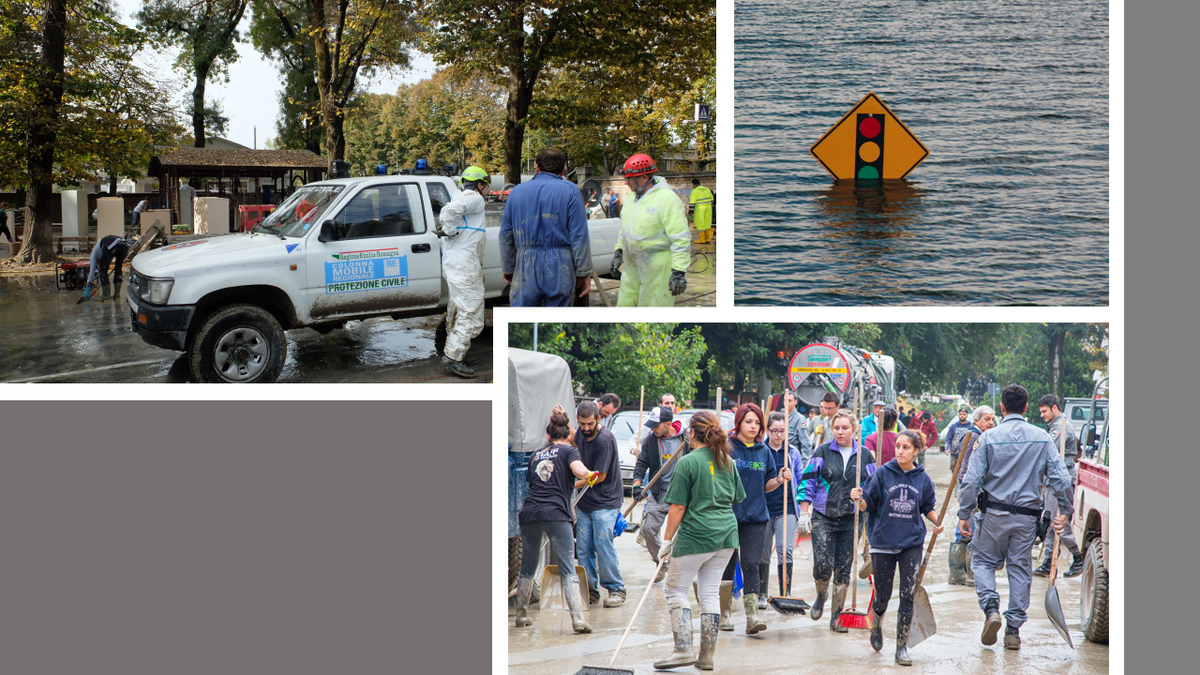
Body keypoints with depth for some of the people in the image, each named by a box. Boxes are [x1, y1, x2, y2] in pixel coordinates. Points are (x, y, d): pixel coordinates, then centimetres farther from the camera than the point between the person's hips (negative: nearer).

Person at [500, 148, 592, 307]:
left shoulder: (517, 192, 11)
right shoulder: (569, 191, 1)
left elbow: (505, 236, 13)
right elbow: (579, 236, -4)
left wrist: (508, 270, 22)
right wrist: (584, 273, 0)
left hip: (526, 269, 2)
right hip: (560, 269, -2)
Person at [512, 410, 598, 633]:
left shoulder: (536, 455, 24)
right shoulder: (568, 450, 9)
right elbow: (579, 471, -11)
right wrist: (590, 475, 10)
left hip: (528, 512, 5)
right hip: (555, 514, -5)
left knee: (527, 568, 20)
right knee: (568, 570, -6)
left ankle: (521, 614, 32)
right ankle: (577, 618, -18)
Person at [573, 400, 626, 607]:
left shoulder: (605, 439, -19)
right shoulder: (581, 433, 5)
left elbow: (600, 476, -16)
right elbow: (573, 444, 32)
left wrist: (573, 485, -6)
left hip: (605, 502, -7)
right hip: (585, 501, 7)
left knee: (603, 543, -12)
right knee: (583, 546, 3)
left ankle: (616, 590, -2)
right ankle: (589, 590, 9)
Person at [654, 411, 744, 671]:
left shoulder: (688, 463, -10)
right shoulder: (727, 461, 8)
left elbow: (678, 507, -11)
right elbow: (736, 498, 19)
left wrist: (667, 539, -3)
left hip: (696, 535, -6)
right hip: (727, 534, 6)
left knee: (675, 589, 5)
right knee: (710, 592, 11)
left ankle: (683, 649, -6)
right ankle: (707, 656, 10)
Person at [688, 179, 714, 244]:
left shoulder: (694, 191, -9)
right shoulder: (707, 189, 11)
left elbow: (692, 202, -13)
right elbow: (711, 199, 17)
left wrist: (691, 212, -11)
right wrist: (710, 208, 25)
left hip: (699, 209, -6)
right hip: (708, 207, 6)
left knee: (700, 224, -2)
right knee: (707, 223, 11)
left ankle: (701, 239, -3)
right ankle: (707, 238, 13)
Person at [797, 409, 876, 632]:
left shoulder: (865, 455, 7)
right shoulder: (823, 452, 2)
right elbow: (807, 482, 2)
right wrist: (804, 514, -5)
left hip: (851, 519, 1)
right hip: (823, 517, -1)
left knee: (843, 569, 1)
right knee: (823, 564, -13)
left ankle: (836, 617, 13)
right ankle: (821, 596, 20)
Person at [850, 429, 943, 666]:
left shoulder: (923, 479, 2)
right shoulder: (883, 473, -4)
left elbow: (927, 507, 16)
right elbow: (867, 505, -2)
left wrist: (937, 521, -3)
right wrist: (859, 499, -23)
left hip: (912, 543, 1)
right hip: (883, 542, -1)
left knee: (909, 596, -6)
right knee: (882, 595, 7)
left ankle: (902, 647, 3)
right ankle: (876, 624, 41)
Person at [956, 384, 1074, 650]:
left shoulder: (988, 438, -6)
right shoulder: (1042, 438, 0)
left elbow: (972, 480, -8)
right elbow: (1061, 478, -3)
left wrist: (964, 514, -1)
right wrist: (1066, 511, 6)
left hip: (995, 514, -2)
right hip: (1027, 516, 2)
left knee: (983, 561, 13)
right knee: (1020, 569, 9)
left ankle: (991, 608, -10)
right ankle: (1013, 630, 10)